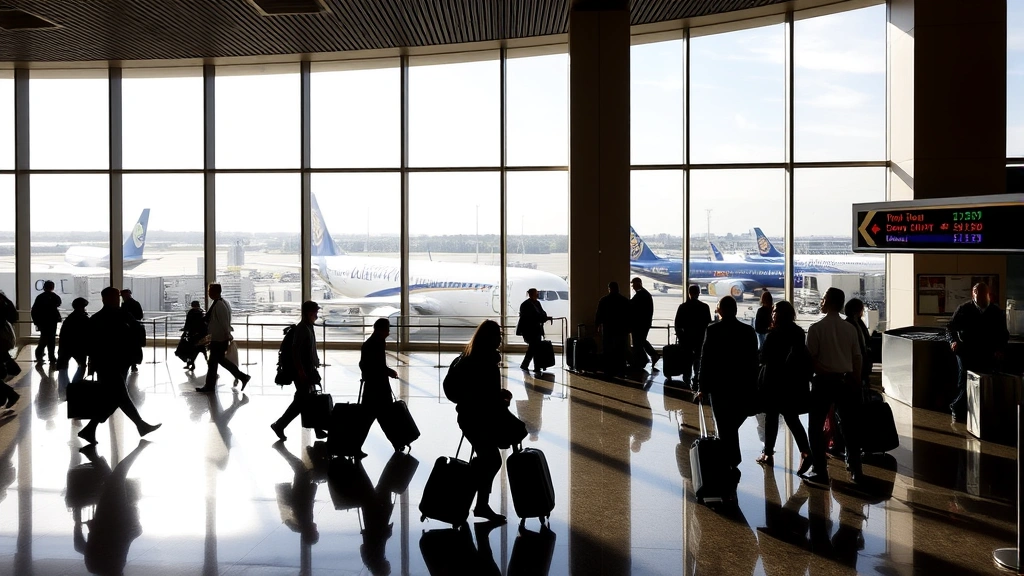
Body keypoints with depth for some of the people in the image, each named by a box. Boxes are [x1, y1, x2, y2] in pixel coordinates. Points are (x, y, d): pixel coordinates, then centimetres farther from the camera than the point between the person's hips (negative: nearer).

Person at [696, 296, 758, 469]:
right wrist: (752, 387, 11)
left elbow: (706, 360, -9)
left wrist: (703, 387, -1)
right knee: (732, 427, 16)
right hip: (744, 388, 3)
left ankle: (729, 464, 4)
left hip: (720, 387, -3)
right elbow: (754, 361, 4)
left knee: (725, 429, 3)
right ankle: (733, 462, 18)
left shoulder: (713, 330, -9)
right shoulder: (748, 331, 0)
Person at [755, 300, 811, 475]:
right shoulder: (799, 332, 4)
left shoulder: (774, 334, -15)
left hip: (775, 380, -5)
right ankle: (805, 451, -11)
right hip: (794, 381, 6)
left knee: (771, 417, 7)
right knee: (792, 418, 7)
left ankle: (768, 453, 16)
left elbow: (764, 358, -12)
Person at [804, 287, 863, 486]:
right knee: (848, 426, 15)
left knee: (816, 426, 6)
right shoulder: (850, 328, 1)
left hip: (823, 380, -4)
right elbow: (857, 358, 5)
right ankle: (855, 470, 20)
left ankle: (820, 472, 6)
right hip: (845, 380, 4)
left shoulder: (817, 328, -12)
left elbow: (811, 357, -12)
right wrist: (857, 382, 14)